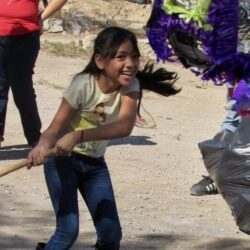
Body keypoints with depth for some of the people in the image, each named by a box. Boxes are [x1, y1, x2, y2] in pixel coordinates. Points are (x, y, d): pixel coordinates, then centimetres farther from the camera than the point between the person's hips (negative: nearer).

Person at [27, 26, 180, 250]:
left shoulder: (130, 86, -16)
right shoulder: (84, 85, -25)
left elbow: (125, 126, -34)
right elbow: (56, 128, -25)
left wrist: (79, 136, -49)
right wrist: (42, 147, -50)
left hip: (94, 163, 4)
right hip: (63, 159, -4)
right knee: (68, 229, -18)